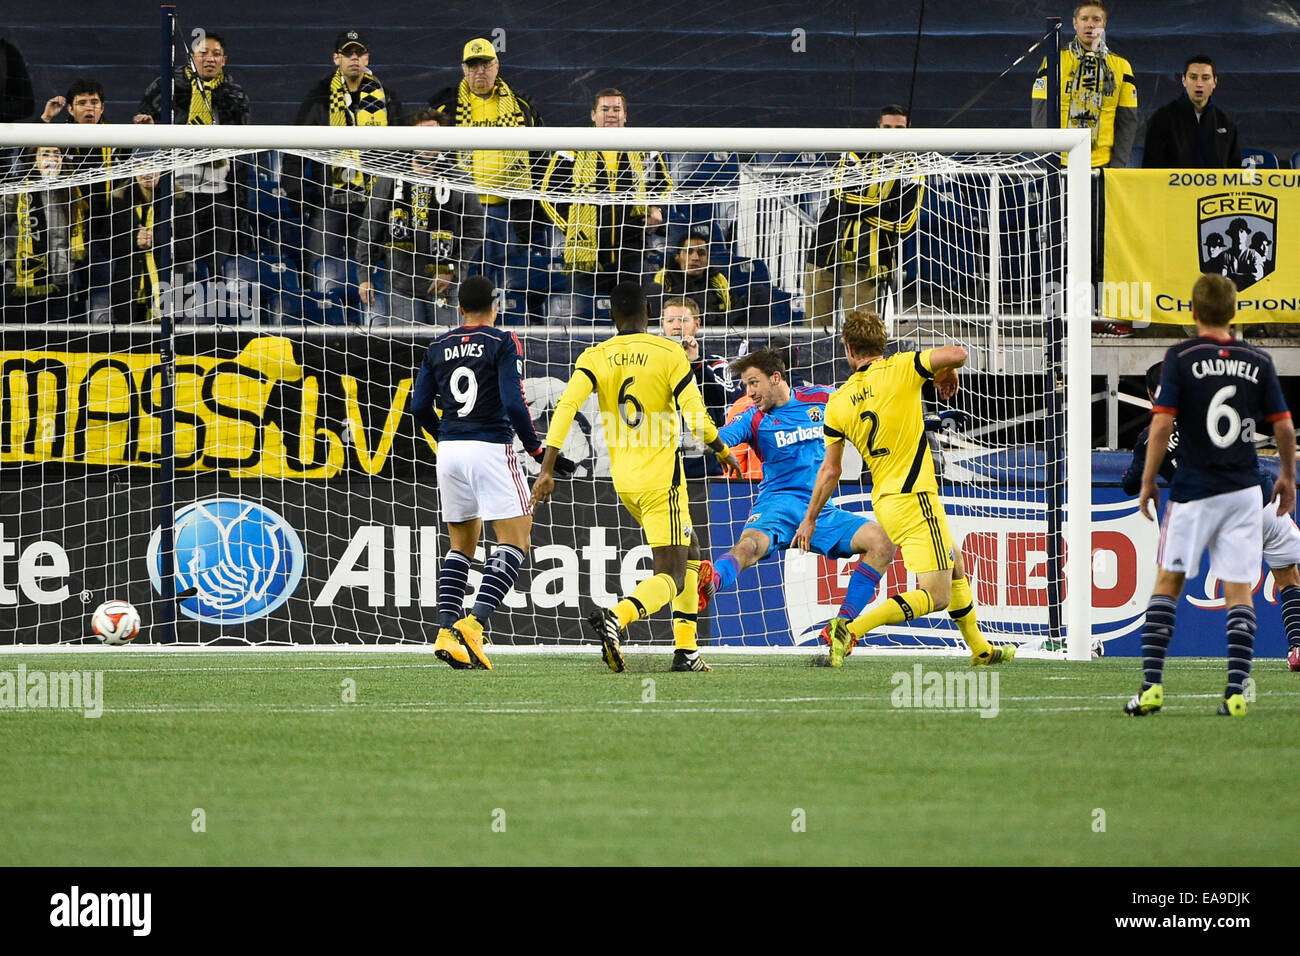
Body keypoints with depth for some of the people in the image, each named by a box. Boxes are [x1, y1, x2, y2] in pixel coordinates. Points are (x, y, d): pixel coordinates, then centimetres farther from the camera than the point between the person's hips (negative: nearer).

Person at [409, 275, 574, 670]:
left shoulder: (438, 347, 10)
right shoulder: (503, 342, -5)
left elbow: (419, 406, 10)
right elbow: (513, 404, -14)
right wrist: (537, 450, -4)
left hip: (449, 449, 6)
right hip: (491, 448, -6)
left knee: (462, 544, 16)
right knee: (515, 538, -3)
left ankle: (446, 631, 2)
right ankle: (474, 623, -20)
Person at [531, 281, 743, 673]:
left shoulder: (595, 357, 1)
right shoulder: (669, 353, -8)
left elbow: (566, 406, -12)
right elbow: (696, 417, -11)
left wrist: (546, 469, -13)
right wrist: (724, 452, 8)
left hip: (623, 479, 5)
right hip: (661, 478, -5)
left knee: (689, 552, 24)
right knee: (671, 577, -5)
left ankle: (686, 649, 19)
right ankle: (615, 617, -34)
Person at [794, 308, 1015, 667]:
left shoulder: (839, 402, 4)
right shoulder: (899, 369, -9)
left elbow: (830, 470, 6)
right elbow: (957, 354, -20)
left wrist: (810, 519, 18)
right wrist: (946, 372, 4)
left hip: (884, 500, 7)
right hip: (915, 497, -7)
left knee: (955, 568, 26)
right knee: (936, 596, -8)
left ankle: (980, 648, 35)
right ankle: (851, 630, -20)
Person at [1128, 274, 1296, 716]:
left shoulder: (1180, 357, -6)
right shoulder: (1258, 361, 2)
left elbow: (1161, 424, -11)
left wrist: (1147, 482, 0)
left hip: (1193, 492, -2)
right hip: (1244, 490, 2)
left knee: (1168, 582, 8)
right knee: (1239, 592, 4)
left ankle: (1151, 686, 0)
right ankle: (1236, 692, -5)